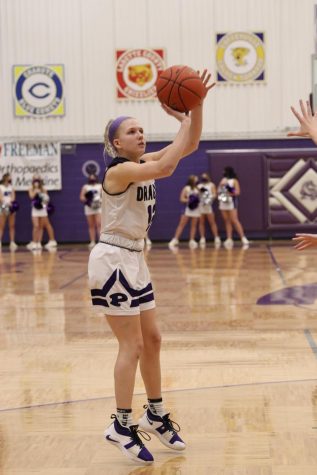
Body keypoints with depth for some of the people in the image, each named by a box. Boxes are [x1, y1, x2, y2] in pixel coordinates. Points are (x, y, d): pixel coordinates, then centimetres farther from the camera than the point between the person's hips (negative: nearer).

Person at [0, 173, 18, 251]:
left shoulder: (11, 187, 13)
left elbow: (13, 196, 2)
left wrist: (12, 202, -20)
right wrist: (6, 203, -29)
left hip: (11, 208, 4)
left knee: (12, 226, 1)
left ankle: (12, 243, 2)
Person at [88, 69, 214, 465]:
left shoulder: (144, 163, 8)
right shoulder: (118, 171, -17)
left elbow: (189, 147, 4)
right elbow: (166, 168, -34)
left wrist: (197, 105, -10)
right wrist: (184, 121, -24)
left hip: (134, 259, 9)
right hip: (113, 261, -9)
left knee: (152, 339, 13)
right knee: (132, 345, -6)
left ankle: (156, 415, 26)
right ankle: (122, 426, 4)